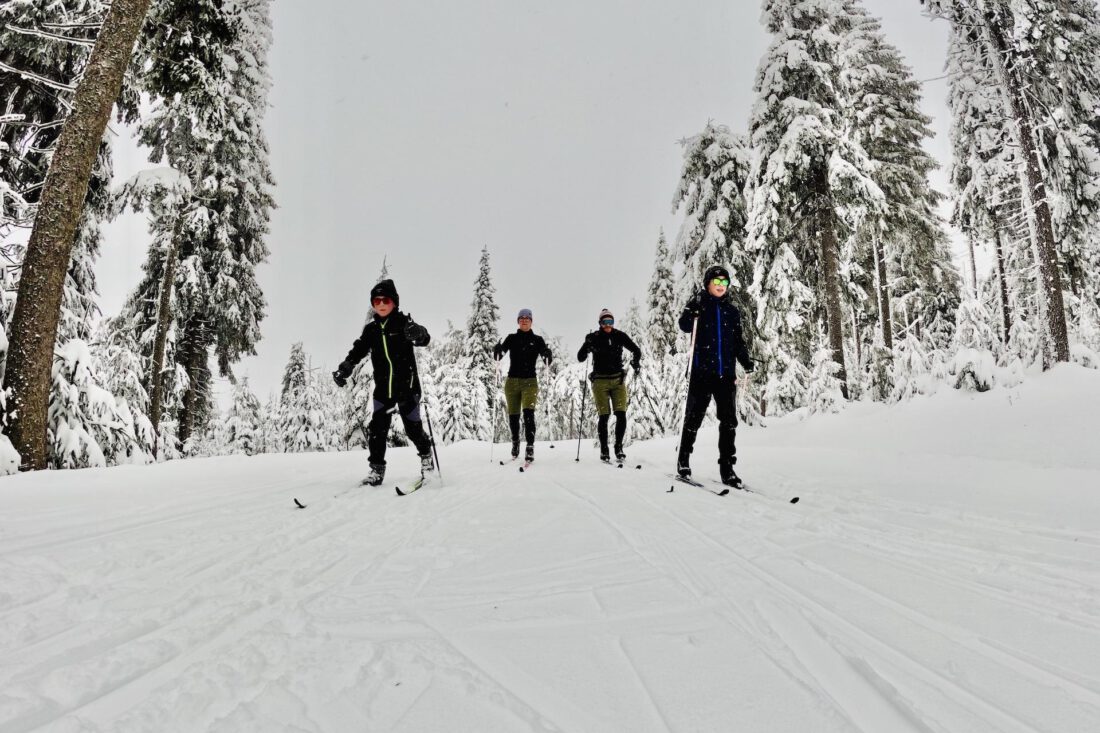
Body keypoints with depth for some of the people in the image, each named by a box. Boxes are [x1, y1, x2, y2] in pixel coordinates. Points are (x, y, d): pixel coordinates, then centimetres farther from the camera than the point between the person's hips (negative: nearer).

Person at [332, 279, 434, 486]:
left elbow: (424, 339, -22)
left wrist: (418, 333, -47)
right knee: (377, 429, 0)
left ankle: (426, 456, 30)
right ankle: (377, 468, 12)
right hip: (383, 389, 4)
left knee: (413, 427, 4)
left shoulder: (403, 323, -8)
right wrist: (345, 367, -16)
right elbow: (358, 350, 2)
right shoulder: (371, 329, 6)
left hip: (407, 386, -4)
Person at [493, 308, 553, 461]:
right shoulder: (511, 338, 8)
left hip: (530, 381, -2)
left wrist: (548, 355, -25)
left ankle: (530, 448, -19)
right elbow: (498, 356, -1)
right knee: (513, 415, 7)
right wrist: (497, 350, -23)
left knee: (528, 413, -17)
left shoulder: (537, 340, 5)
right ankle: (515, 442, 31)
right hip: (512, 381, 2)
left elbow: (547, 360, -3)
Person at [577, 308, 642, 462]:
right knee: (604, 416, -6)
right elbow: (580, 358, -4)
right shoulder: (594, 338, -2)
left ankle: (618, 447, 8)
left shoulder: (619, 336, 3)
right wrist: (588, 347, -23)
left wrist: (636, 361, -8)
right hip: (600, 381, -2)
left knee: (621, 414, -7)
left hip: (618, 380, 2)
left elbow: (636, 350, 12)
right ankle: (603, 450, 6)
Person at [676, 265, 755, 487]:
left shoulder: (732, 311, 14)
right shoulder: (699, 304, 4)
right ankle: (683, 459, 19)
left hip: (726, 374, 3)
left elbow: (738, 341, 18)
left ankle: (727, 467, 5)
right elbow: (685, 326, -13)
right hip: (702, 372, -3)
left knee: (729, 420, 0)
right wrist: (693, 310, -31)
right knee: (694, 417, 4)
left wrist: (746, 361, 3)